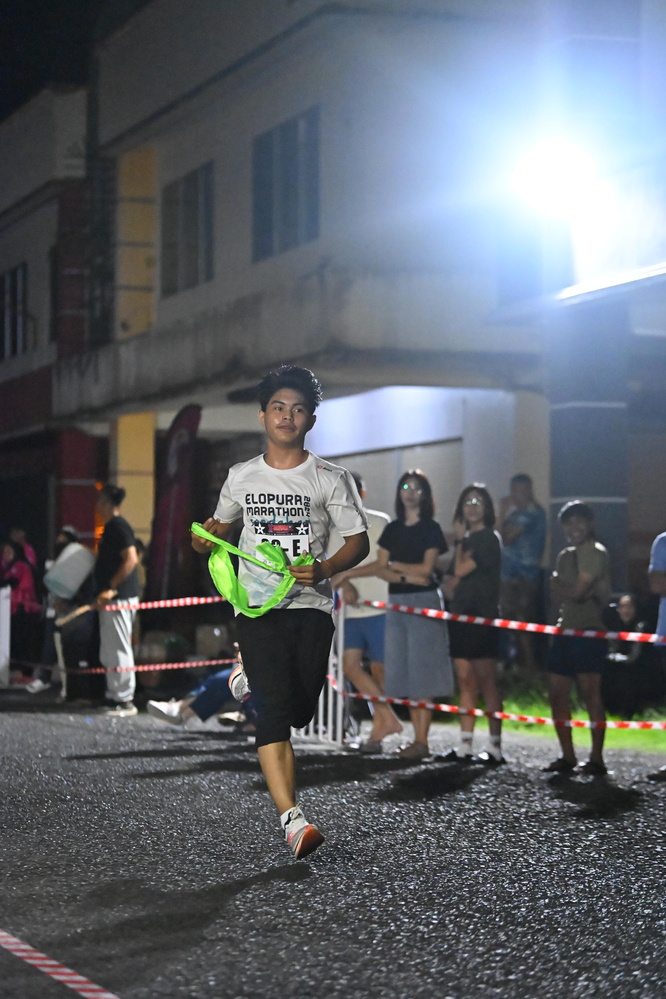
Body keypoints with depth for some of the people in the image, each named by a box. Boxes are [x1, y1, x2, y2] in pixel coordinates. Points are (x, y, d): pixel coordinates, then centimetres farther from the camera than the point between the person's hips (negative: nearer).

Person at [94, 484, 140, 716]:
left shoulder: (118, 526, -13)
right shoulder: (111, 527, 17)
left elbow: (131, 559, -22)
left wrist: (111, 589, -24)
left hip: (120, 599, -11)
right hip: (111, 598, 11)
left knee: (118, 649, -8)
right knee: (109, 652, 14)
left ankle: (125, 700, -6)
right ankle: (114, 697, 20)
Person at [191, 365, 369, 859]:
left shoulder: (331, 479, 2)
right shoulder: (241, 477, 9)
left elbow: (359, 542, 3)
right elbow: (222, 525, 25)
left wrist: (324, 569, -16)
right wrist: (207, 539, 0)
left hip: (311, 605, 0)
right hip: (258, 607, 0)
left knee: (299, 712, 5)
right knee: (275, 710, -15)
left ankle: (251, 682, 40)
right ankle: (292, 819, -22)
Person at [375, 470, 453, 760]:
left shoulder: (430, 529, 0)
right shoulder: (392, 530, 15)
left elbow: (427, 568, -9)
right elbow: (380, 569, 6)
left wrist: (395, 565, 2)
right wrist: (407, 576, -11)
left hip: (423, 601, -6)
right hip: (396, 602, 6)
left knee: (421, 671, -9)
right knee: (404, 672, 3)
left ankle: (422, 741, -10)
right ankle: (417, 736, 5)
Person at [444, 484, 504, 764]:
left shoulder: (489, 538, -5)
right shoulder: (467, 539, 20)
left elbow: (461, 570, -13)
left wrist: (460, 540, 0)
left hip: (482, 616, -8)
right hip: (462, 615, 8)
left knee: (486, 681, -9)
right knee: (466, 682, 7)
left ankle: (495, 747, -9)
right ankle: (465, 746, 8)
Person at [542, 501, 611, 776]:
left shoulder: (595, 552, -7)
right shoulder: (565, 556, 20)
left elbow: (577, 590, -15)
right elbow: (558, 594, 13)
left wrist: (560, 586, 3)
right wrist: (571, 590, -6)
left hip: (588, 631, -9)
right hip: (566, 629, 9)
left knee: (590, 693, -10)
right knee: (557, 693, 7)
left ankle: (597, 759, -9)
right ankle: (567, 757, 14)